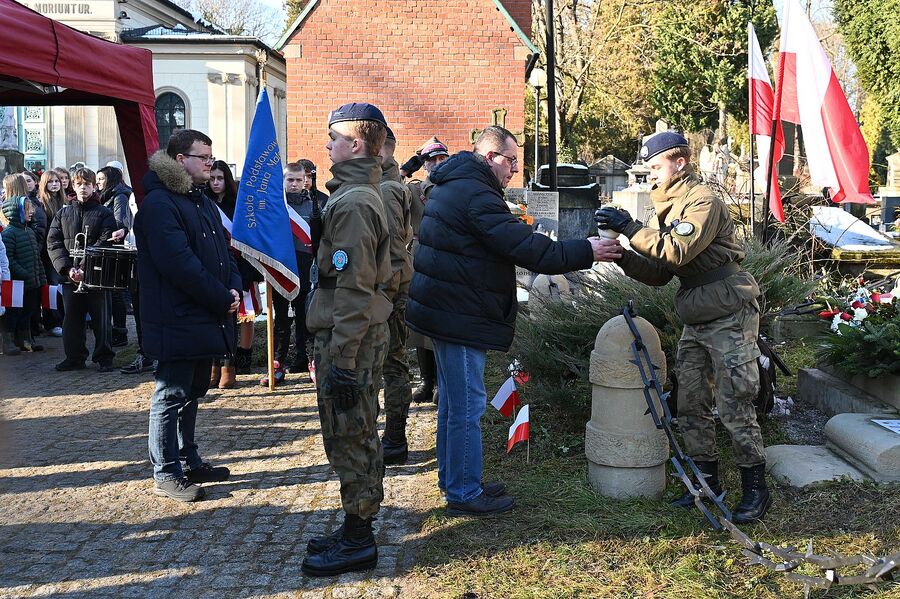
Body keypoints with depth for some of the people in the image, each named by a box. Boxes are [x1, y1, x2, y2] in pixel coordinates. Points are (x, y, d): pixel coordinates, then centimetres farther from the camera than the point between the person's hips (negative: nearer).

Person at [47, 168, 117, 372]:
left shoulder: (104, 213, 2)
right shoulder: (63, 214, 12)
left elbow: (105, 243, -10)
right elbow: (53, 243, 4)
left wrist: (85, 268, -20)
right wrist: (67, 269, -12)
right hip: (69, 276, 3)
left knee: (100, 318, 3)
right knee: (72, 318, 9)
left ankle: (104, 358, 12)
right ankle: (74, 358, 19)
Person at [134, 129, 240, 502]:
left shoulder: (202, 202, 16)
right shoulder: (159, 204, -15)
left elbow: (223, 250, 18)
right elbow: (180, 264, -23)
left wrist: (234, 287, -1)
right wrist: (223, 300, -17)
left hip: (206, 318, 9)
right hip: (178, 320, -9)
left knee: (193, 392, 17)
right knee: (171, 395, -1)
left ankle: (188, 461, 29)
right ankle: (166, 474, 7)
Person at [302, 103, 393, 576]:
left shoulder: (353, 203, -18)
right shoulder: (362, 193, 15)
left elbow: (353, 288, -22)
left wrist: (341, 360, -21)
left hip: (350, 339, -10)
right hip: (364, 334, 10)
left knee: (349, 439, -1)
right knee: (357, 436, 17)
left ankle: (357, 541, 10)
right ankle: (357, 529, 29)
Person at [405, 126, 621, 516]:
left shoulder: (453, 186, 15)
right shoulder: (475, 195, -20)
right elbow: (527, 249, -23)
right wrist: (586, 251, -16)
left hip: (445, 310, 11)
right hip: (460, 317, -11)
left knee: (453, 402, 19)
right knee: (467, 406, -2)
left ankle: (453, 479, 31)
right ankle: (463, 493, 7)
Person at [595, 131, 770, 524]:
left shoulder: (703, 201, -12)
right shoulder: (670, 208, 16)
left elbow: (678, 252, -27)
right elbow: (659, 273, 10)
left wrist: (632, 229, -25)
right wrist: (623, 256, -5)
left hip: (730, 319, -9)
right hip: (696, 323, 9)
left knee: (735, 407, -5)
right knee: (691, 406, 10)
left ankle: (755, 488, 7)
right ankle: (708, 482, 21)